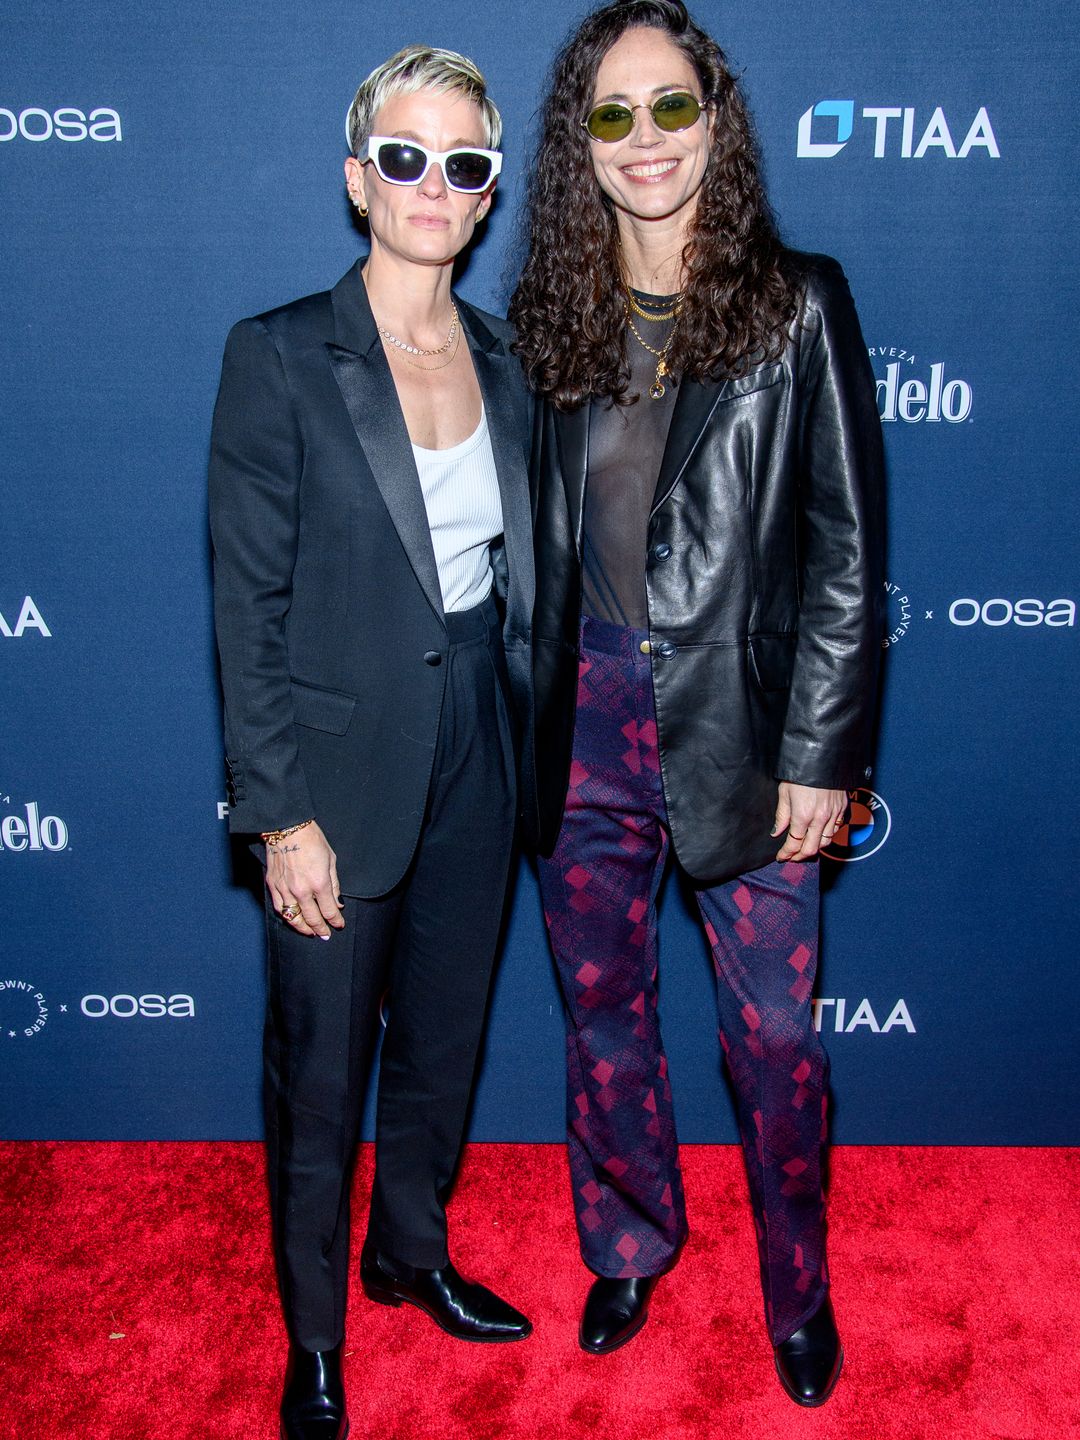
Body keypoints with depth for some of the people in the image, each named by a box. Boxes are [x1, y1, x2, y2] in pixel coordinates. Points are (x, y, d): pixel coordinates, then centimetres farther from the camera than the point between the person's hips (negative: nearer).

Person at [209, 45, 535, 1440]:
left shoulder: (501, 360, 5)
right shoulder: (278, 355, -11)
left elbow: (514, 576, 11)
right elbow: (247, 604, -12)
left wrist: (538, 750, 9)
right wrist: (283, 815, -15)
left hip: (472, 761, 5)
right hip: (340, 772, -5)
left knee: (443, 1035, 21)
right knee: (319, 1073, 11)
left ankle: (414, 1253, 47)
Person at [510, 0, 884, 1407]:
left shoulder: (798, 304, -3)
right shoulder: (550, 317, 5)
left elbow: (848, 551, -5)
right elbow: (536, 541, 8)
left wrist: (822, 754, -8)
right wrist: (530, 725, 5)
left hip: (741, 730, -2)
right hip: (584, 728, 3)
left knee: (775, 1037, 9)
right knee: (604, 1017, 16)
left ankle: (798, 1291, 35)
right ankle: (629, 1248, 42)